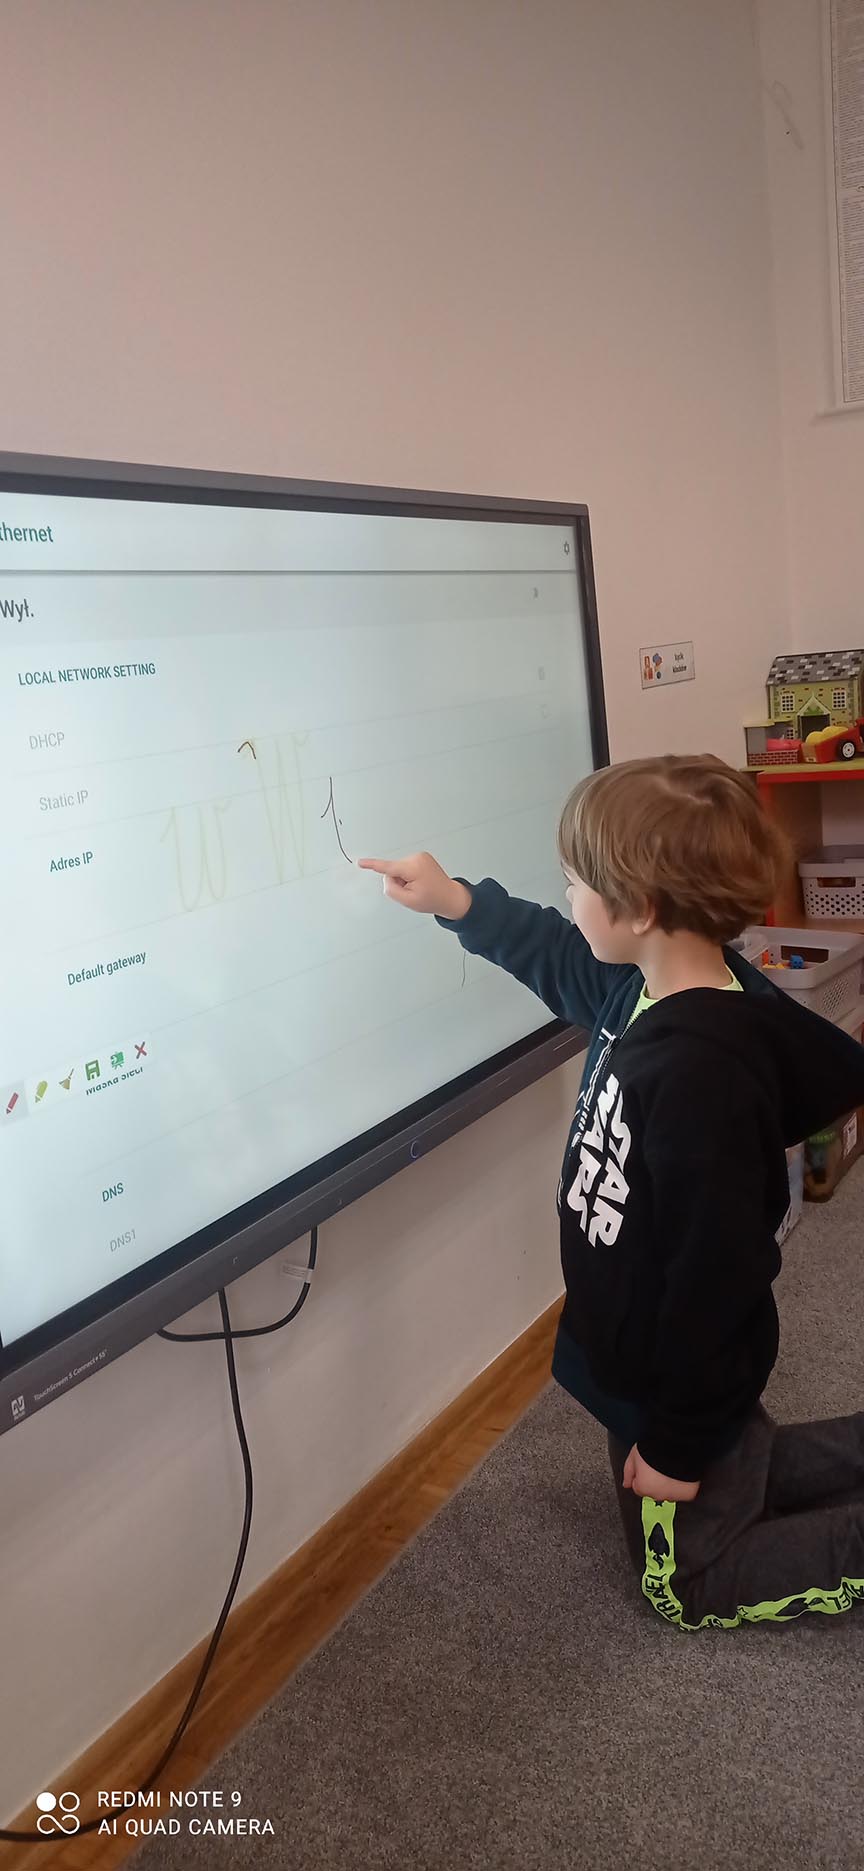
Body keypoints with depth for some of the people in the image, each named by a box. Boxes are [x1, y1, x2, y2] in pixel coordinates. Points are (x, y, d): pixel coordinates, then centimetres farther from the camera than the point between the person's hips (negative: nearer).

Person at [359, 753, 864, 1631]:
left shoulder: (701, 1073, -38)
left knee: (690, 1586, 15)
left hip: (679, 1382, -8)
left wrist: (677, 1440, -19)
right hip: (654, 1360, 9)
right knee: (734, 1481, 32)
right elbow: (560, 958, 13)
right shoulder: (653, 990, -11)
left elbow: (717, 1276, -31)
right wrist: (459, 903, 8)